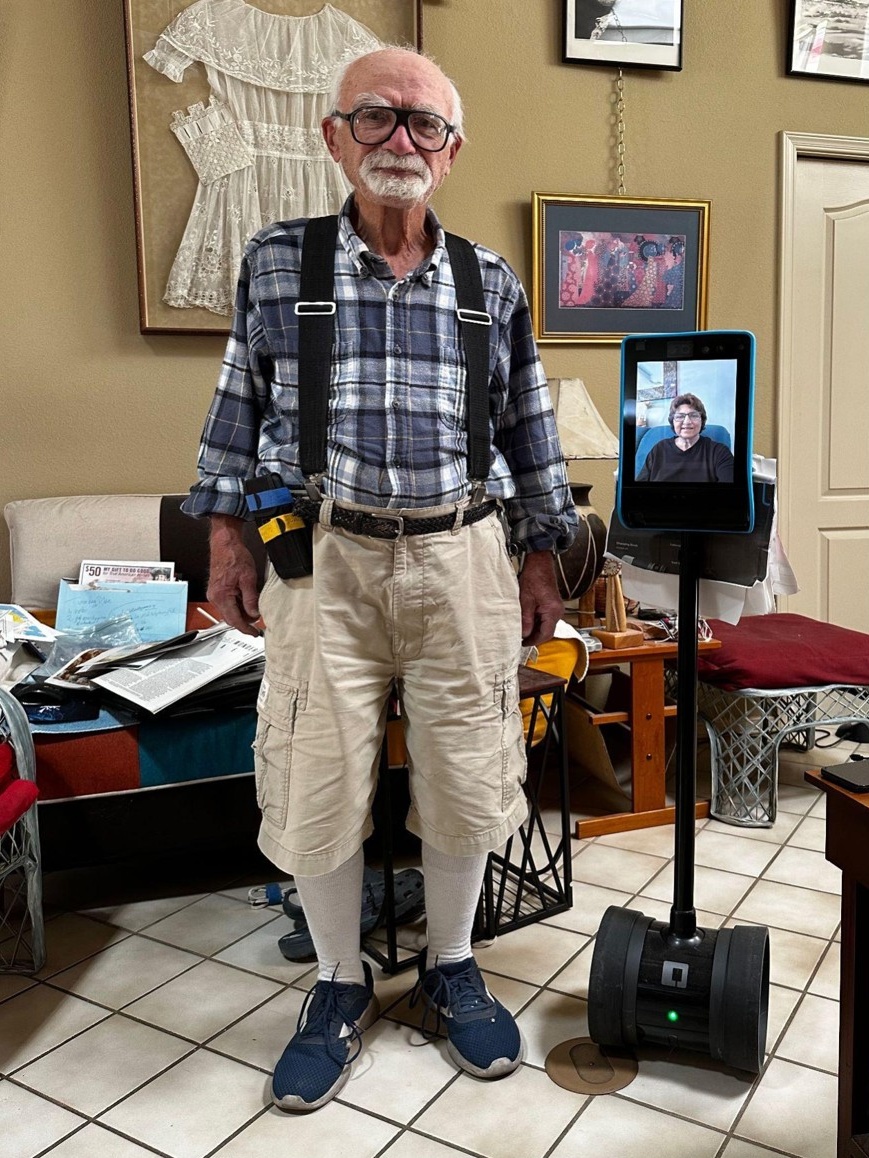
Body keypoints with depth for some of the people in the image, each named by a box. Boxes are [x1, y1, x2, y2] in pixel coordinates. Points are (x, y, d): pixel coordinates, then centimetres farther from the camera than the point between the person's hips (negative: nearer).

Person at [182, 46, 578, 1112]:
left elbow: (527, 428, 11)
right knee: (315, 782, 3)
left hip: (460, 554, 1)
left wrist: (539, 556, 10)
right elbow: (240, 406, 9)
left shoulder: (493, 284, 8)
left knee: (464, 777, 8)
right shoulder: (275, 262, 5)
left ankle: (450, 967, 33)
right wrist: (225, 536, 5)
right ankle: (340, 986, 28)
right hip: (322, 554, 0)